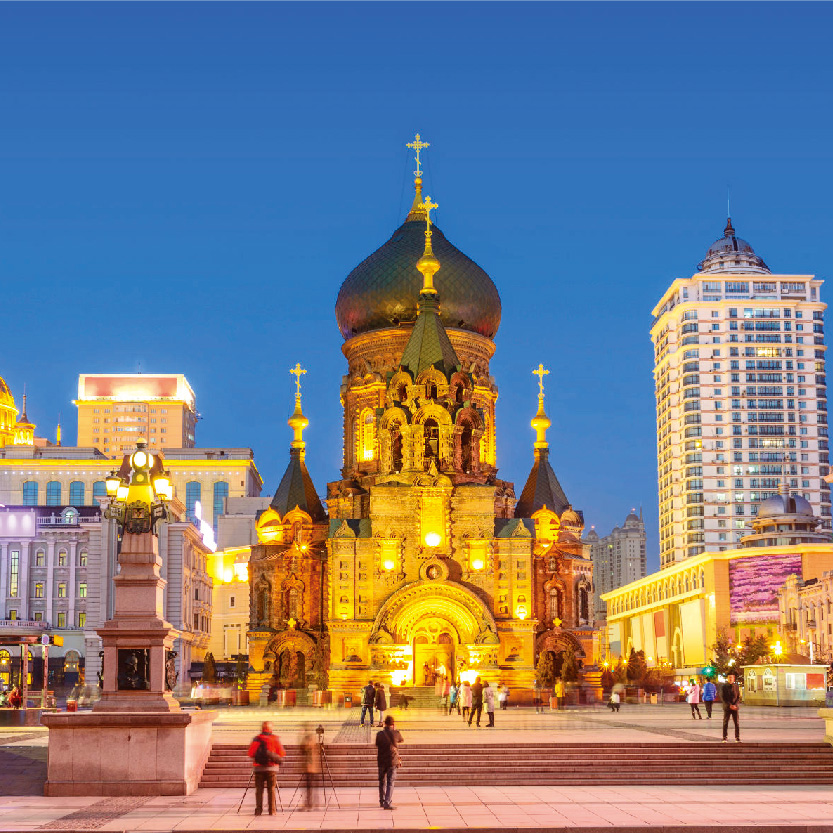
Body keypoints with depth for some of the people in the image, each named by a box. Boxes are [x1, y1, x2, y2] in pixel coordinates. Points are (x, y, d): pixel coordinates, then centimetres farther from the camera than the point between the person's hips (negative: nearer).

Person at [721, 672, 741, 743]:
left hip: (735, 707, 1)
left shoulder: (736, 686, 6)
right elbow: (722, 697, -3)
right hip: (727, 707, -1)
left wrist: (735, 705, -10)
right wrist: (729, 705, -13)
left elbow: (738, 697, 6)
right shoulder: (723, 686, 1)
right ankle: (725, 738, 7)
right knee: (725, 723, 1)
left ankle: (737, 738, 5)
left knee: (736, 723, -1)